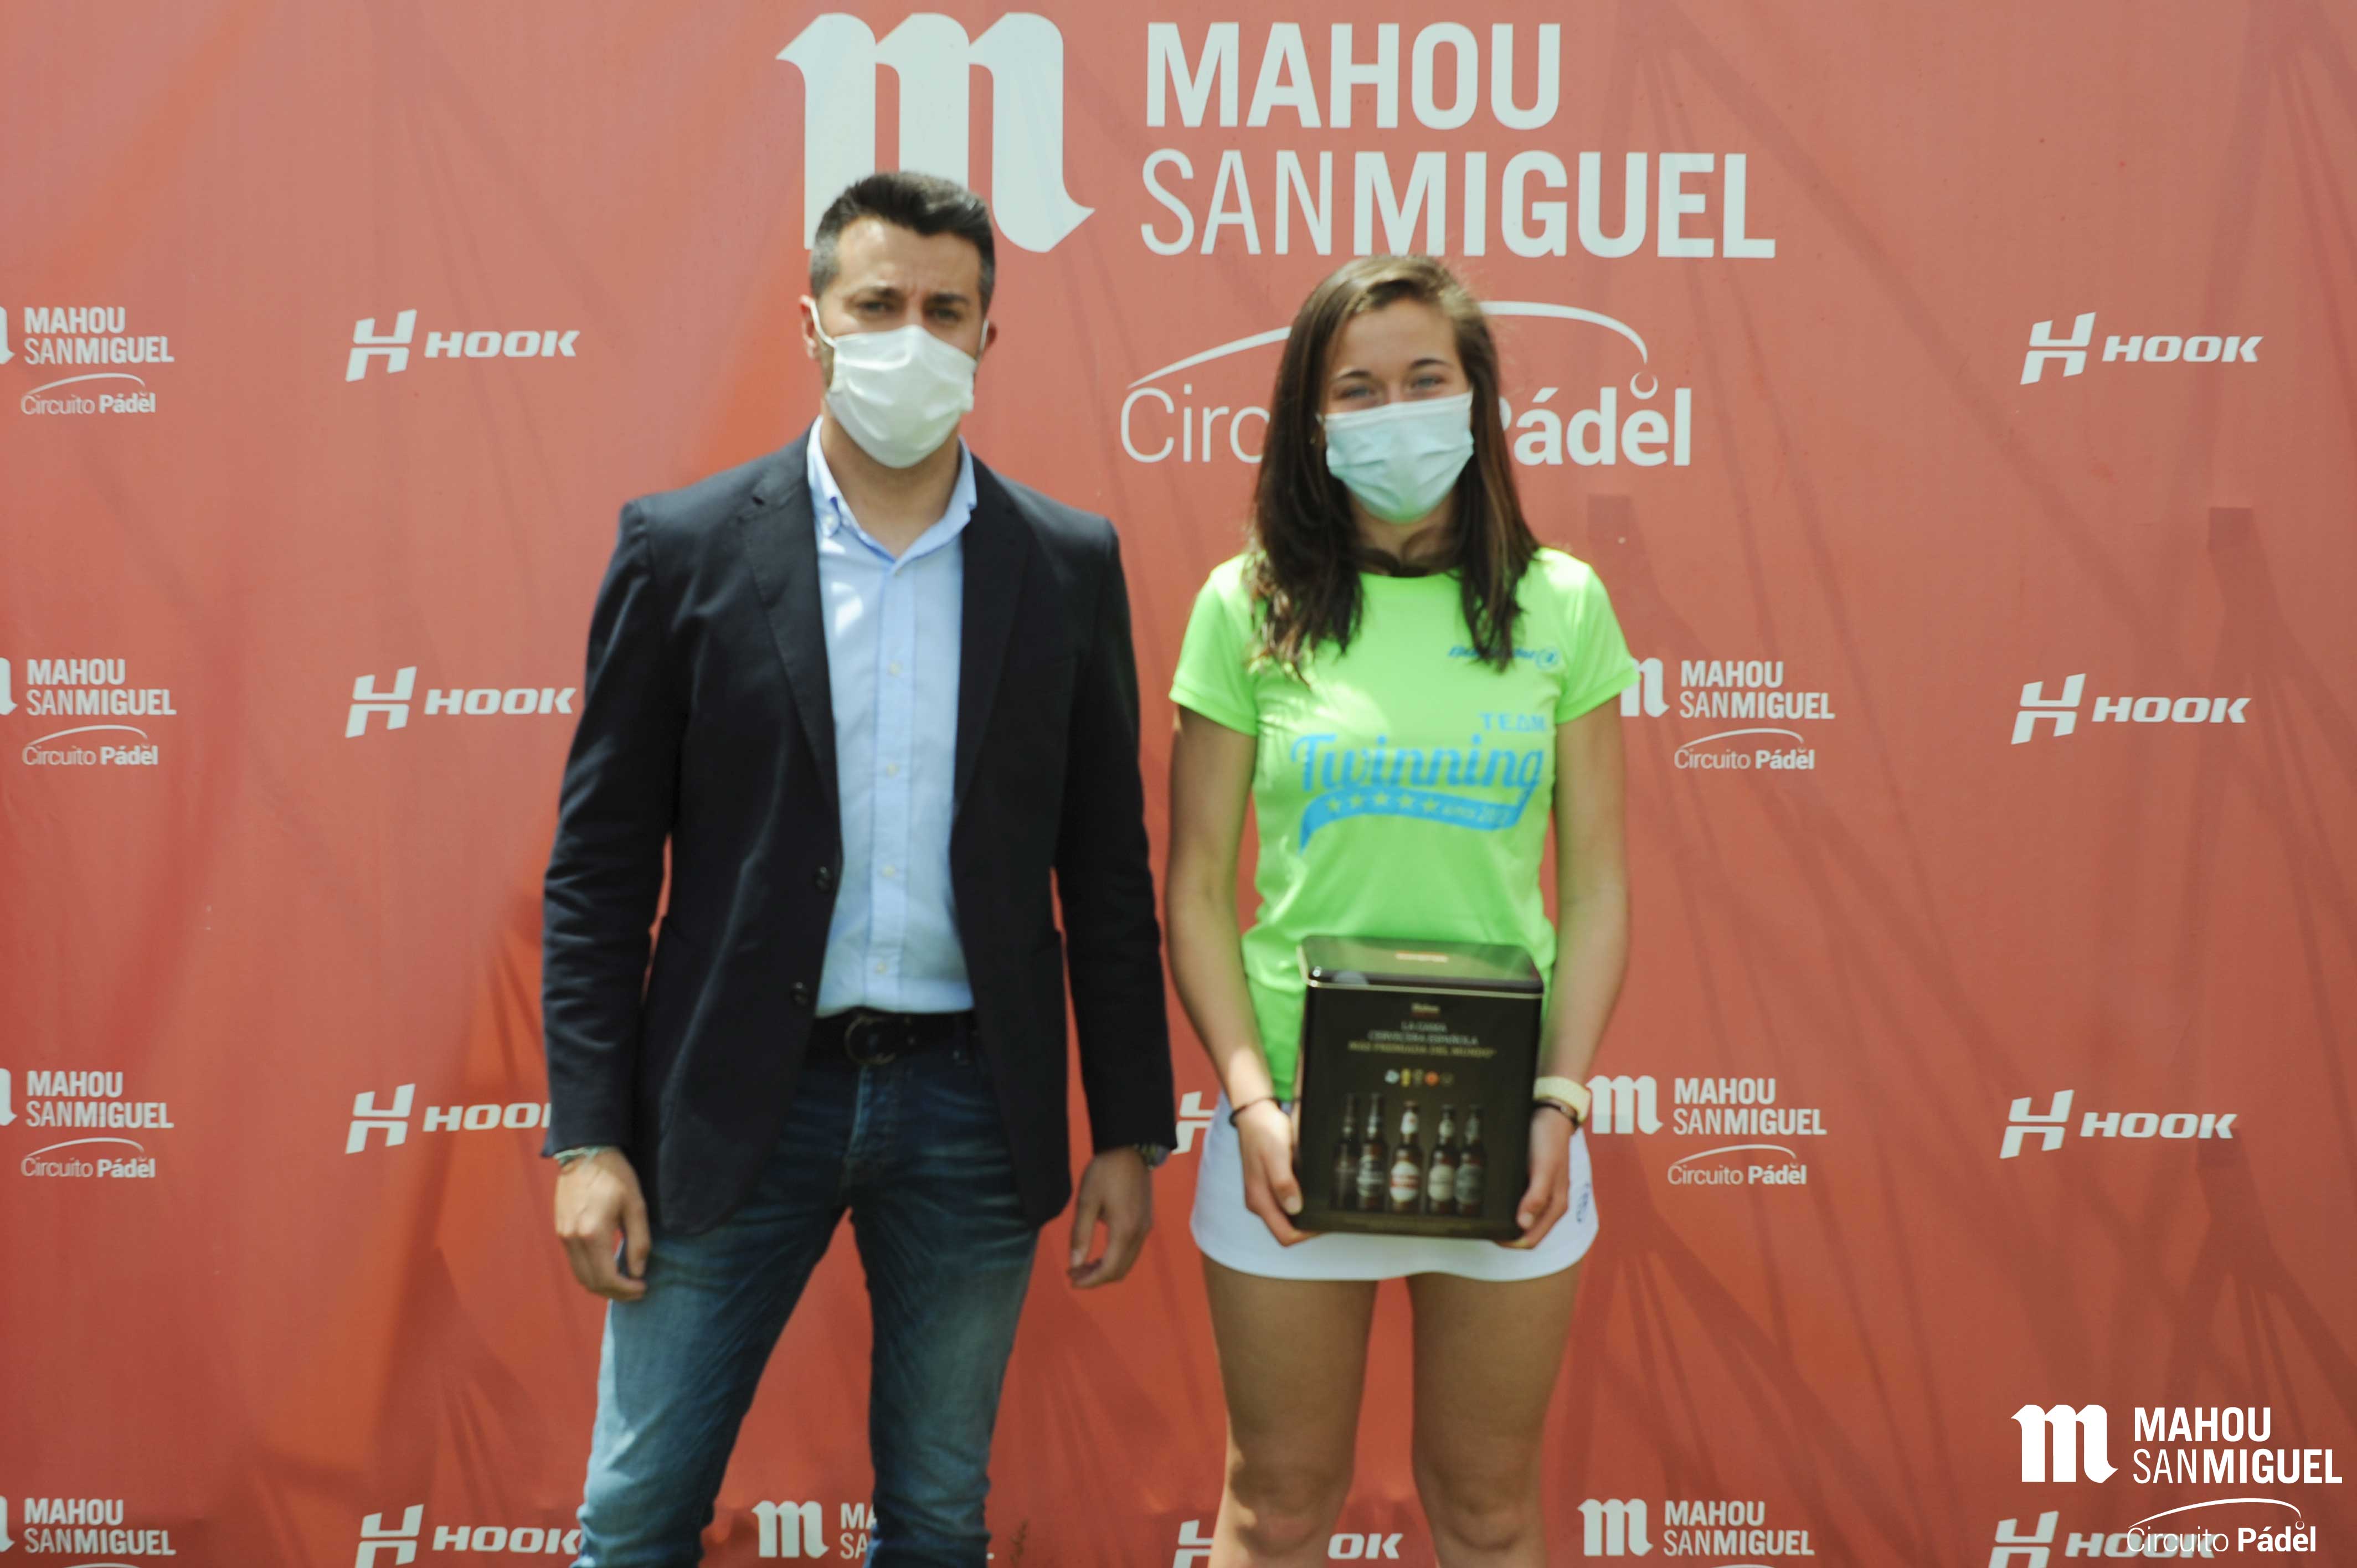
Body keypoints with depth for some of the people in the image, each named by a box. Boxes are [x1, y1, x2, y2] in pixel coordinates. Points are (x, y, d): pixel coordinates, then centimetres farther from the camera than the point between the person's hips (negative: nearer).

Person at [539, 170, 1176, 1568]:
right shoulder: (684, 547, -2)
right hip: (741, 1101, -1)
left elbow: (1108, 871, 5)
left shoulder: (1070, 566, 2)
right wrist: (588, 1136, -6)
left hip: (971, 1102, 2)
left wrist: (1130, 1136, 4)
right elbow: (600, 865, -1)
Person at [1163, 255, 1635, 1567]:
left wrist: (1562, 1097, -7)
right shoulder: (1247, 607, 0)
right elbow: (1197, 889, 0)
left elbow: (1597, 885, 4)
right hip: (1295, 1114, 0)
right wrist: (1250, 1099, -10)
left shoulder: (1561, 604, 2)